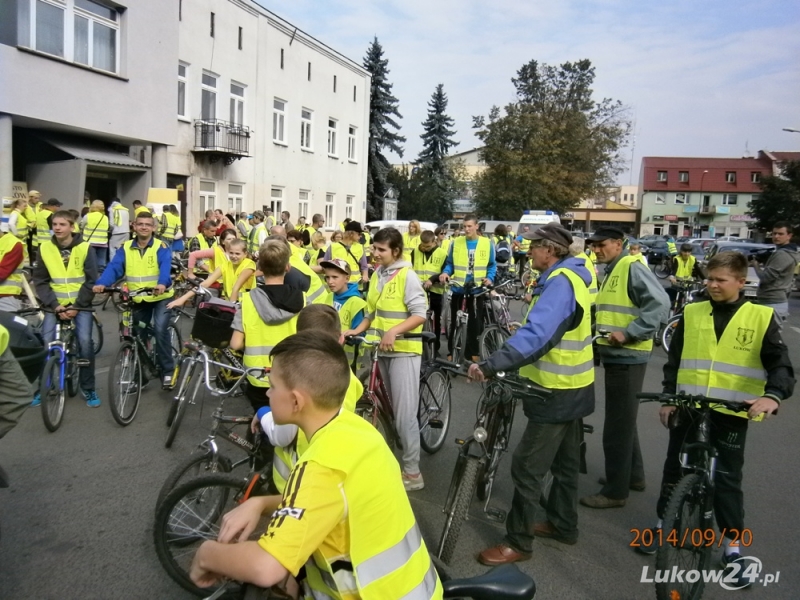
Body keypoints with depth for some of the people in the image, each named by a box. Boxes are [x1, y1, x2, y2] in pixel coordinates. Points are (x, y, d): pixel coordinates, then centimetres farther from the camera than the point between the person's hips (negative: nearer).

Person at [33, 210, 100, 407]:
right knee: (46, 343, -13)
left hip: (80, 305, -2)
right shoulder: (44, 248, 0)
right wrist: (54, 305, -11)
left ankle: (88, 388, 1)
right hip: (55, 305, 2)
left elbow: (91, 281, -5)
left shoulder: (85, 248, -5)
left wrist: (77, 306, -12)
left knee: (85, 341, -16)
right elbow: (40, 281, 1)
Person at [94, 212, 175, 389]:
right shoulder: (126, 248, 0)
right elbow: (114, 267, -13)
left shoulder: (161, 247, -8)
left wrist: (162, 283, -47)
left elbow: (165, 267, -25)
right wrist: (101, 283, -33)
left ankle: (167, 371, -5)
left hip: (161, 297, -4)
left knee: (160, 330, -20)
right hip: (138, 299, 4)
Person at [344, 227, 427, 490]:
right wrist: (356, 330, 0)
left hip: (403, 350, -7)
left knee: (404, 414, -5)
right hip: (381, 350, 7)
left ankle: (412, 472, 7)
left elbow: (420, 314, -17)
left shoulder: (407, 275, -12)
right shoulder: (376, 275, 10)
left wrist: (394, 331, -30)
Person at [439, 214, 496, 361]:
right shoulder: (456, 242, 2)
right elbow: (450, 263, 6)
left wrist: (490, 278, -10)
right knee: (455, 322, 7)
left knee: (475, 323, 8)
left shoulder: (487, 244, 1)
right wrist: (445, 272, -13)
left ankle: (471, 354, 21)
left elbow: (492, 265, 7)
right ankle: (452, 352, 18)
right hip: (458, 288, 0)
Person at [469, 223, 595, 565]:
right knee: (564, 461, 21)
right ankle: (562, 524, 36)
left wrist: (490, 365, -46)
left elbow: (536, 335, -38)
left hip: (558, 391, -10)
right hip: (572, 386, 11)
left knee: (527, 466, -3)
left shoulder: (560, 282, -24)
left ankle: (518, 542, 8)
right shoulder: (572, 276, 9)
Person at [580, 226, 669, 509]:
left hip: (627, 358, -10)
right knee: (623, 420, 20)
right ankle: (633, 475, 36)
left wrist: (629, 334, -25)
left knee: (617, 424, -2)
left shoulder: (632, 267, -14)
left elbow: (660, 304, -24)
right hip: (616, 356, 10)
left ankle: (615, 490, 10)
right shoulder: (612, 271, 15)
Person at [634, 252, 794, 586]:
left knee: (727, 479, 5)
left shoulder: (761, 317, -2)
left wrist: (773, 395, -25)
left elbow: (780, 364, -7)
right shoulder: (691, 314, 5)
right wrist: (668, 397, 6)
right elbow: (674, 360, 10)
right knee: (675, 469, 14)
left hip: (730, 413, -2)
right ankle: (663, 524, 32)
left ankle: (733, 547, 21)